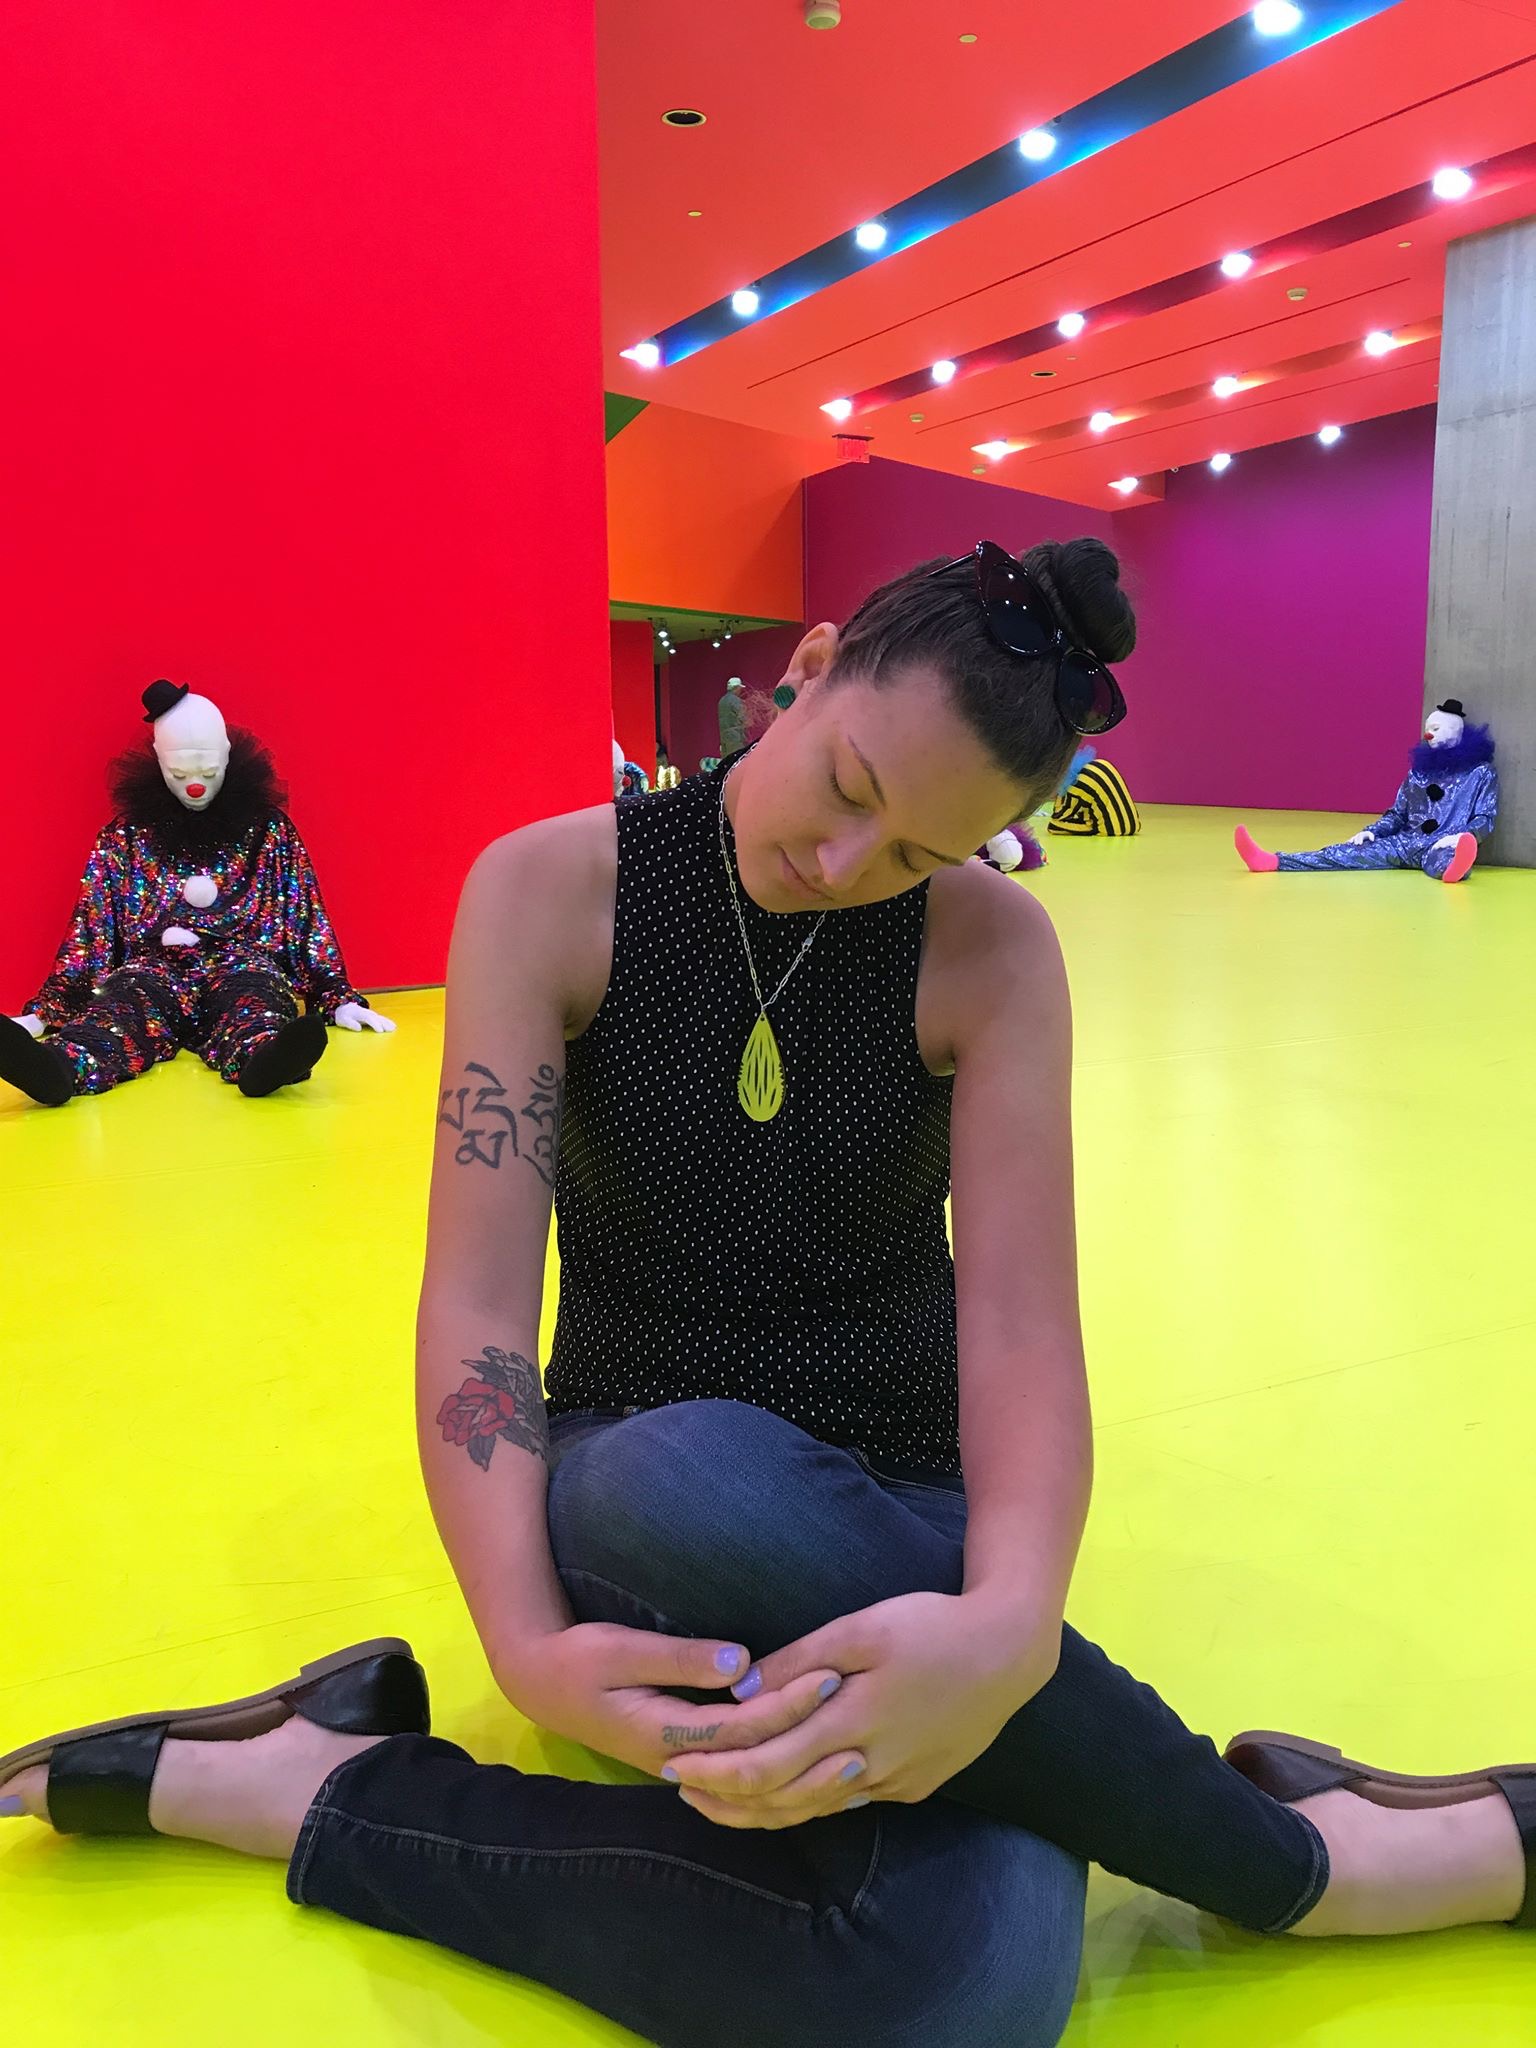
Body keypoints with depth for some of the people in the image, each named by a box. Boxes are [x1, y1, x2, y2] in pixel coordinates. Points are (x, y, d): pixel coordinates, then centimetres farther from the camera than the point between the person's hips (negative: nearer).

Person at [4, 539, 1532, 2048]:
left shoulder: (990, 947, -6)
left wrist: (1012, 1626, -34)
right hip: (629, 1496, 1)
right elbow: (478, 1299, -15)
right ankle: (1296, 1856, -14)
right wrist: (528, 1645, -30)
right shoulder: (550, 891, -9)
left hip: (896, 1518, 0)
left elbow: (1019, 1318, -14)